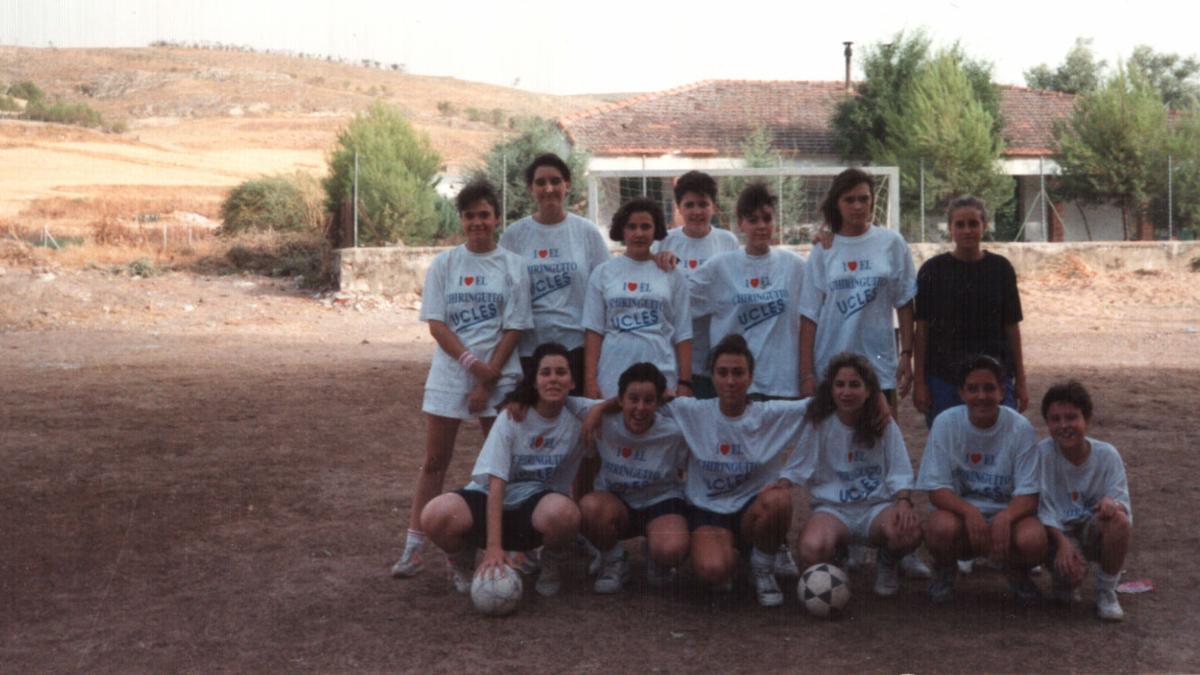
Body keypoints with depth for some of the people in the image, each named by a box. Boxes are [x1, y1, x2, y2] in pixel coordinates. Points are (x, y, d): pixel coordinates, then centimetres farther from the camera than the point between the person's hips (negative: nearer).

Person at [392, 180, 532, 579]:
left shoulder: (513, 267, 0)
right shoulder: (444, 264, 2)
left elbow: (514, 329, -3)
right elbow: (436, 324, -3)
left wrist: (488, 378, -11)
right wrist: (472, 362, -16)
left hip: (500, 377, 0)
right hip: (449, 375, 1)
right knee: (434, 462, 4)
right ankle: (414, 547, 8)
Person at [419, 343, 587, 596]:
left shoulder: (578, 420, -8)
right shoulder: (512, 418, -14)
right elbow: (496, 485, -21)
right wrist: (494, 548, -30)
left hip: (537, 508, 1)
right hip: (489, 501, -1)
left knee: (563, 512, -38)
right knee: (436, 515, -32)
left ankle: (550, 566, -2)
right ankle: (462, 561, 4)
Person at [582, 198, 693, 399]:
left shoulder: (672, 275, 8)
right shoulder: (603, 273, 8)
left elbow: (683, 334, 6)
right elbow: (594, 331, 5)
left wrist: (685, 382, 0)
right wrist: (590, 379, -2)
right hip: (612, 376, 0)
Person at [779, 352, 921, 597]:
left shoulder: (884, 425, 1)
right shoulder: (818, 424, -1)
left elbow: (899, 474, -1)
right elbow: (794, 470, 0)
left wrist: (904, 501, -21)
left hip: (877, 506, 1)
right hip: (832, 509, 0)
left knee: (909, 532, -36)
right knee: (812, 549, -36)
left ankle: (888, 564, 5)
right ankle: (840, 555, 7)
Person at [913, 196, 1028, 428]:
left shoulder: (1000, 268, 3)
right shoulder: (933, 270, -1)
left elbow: (1011, 326, 7)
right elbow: (921, 329, 1)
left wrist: (1020, 381, 8)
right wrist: (919, 382, -2)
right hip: (943, 379, -1)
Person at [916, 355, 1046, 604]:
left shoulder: (1020, 428, -9)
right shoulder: (945, 423, -8)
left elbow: (1028, 494, -9)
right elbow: (936, 489, -10)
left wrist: (1004, 518, -32)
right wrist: (970, 512, -30)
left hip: (1008, 515, 0)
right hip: (959, 511, 0)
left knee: (1033, 539, -33)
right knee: (941, 527, -35)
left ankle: (1018, 574, 6)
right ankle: (944, 571, 3)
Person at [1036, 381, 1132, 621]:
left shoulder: (1107, 455, -9)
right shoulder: (1042, 453, -14)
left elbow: (1123, 503, -12)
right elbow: (1043, 509, -14)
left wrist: (1112, 503, -37)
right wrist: (1063, 542, -30)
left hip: (1095, 533, 2)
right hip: (1057, 532, -2)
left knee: (1119, 520, -32)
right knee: (1072, 570, -34)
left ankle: (1106, 592, -9)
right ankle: (1065, 582, 8)